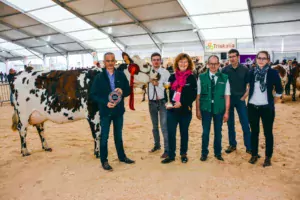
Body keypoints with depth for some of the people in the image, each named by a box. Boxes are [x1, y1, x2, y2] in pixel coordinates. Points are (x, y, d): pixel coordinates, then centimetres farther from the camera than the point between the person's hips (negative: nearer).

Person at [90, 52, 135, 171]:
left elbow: (128, 91, 7)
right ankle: (104, 161, 21)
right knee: (104, 137, 6)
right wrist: (105, 103, -19)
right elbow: (93, 95, -6)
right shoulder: (99, 77, -5)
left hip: (119, 111, 3)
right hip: (105, 111, -3)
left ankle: (122, 156, 33)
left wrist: (122, 92, -15)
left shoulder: (121, 75, 2)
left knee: (118, 135, 18)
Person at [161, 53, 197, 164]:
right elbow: (168, 92, 9)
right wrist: (170, 102, -9)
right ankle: (171, 155, 18)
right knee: (171, 133, 3)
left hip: (185, 110, -2)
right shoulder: (172, 77, 6)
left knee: (184, 133, 13)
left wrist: (182, 103, -18)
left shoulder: (192, 78, -3)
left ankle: (183, 154, 30)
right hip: (172, 110, 2)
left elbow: (193, 95, -6)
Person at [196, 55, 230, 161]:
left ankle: (218, 153, 31)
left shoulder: (224, 78, -1)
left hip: (219, 109, 1)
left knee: (218, 132, 13)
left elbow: (227, 96, -1)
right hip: (206, 108, 0)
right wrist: (198, 110, -3)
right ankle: (204, 153, 25)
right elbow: (198, 95, -2)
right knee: (205, 132, 8)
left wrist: (226, 112, -4)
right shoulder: (202, 77, -2)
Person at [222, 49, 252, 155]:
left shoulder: (245, 69, -1)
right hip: (228, 99, 1)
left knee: (245, 124, 0)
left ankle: (249, 147, 10)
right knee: (230, 124, 9)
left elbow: (249, 84, 4)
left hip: (240, 99, -1)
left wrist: (245, 95, -5)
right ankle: (232, 144, 22)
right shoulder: (225, 70, 0)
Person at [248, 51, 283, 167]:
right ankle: (254, 154, 26)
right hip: (252, 106, 3)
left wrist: (275, 98, 8)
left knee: (268, 133, 6)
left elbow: (279, 89, 4)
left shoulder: (273, 73, -6)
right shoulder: (251, 72, 1)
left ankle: (268, 157, 20)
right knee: (254, 132, 12)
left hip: (267, 107, -2)